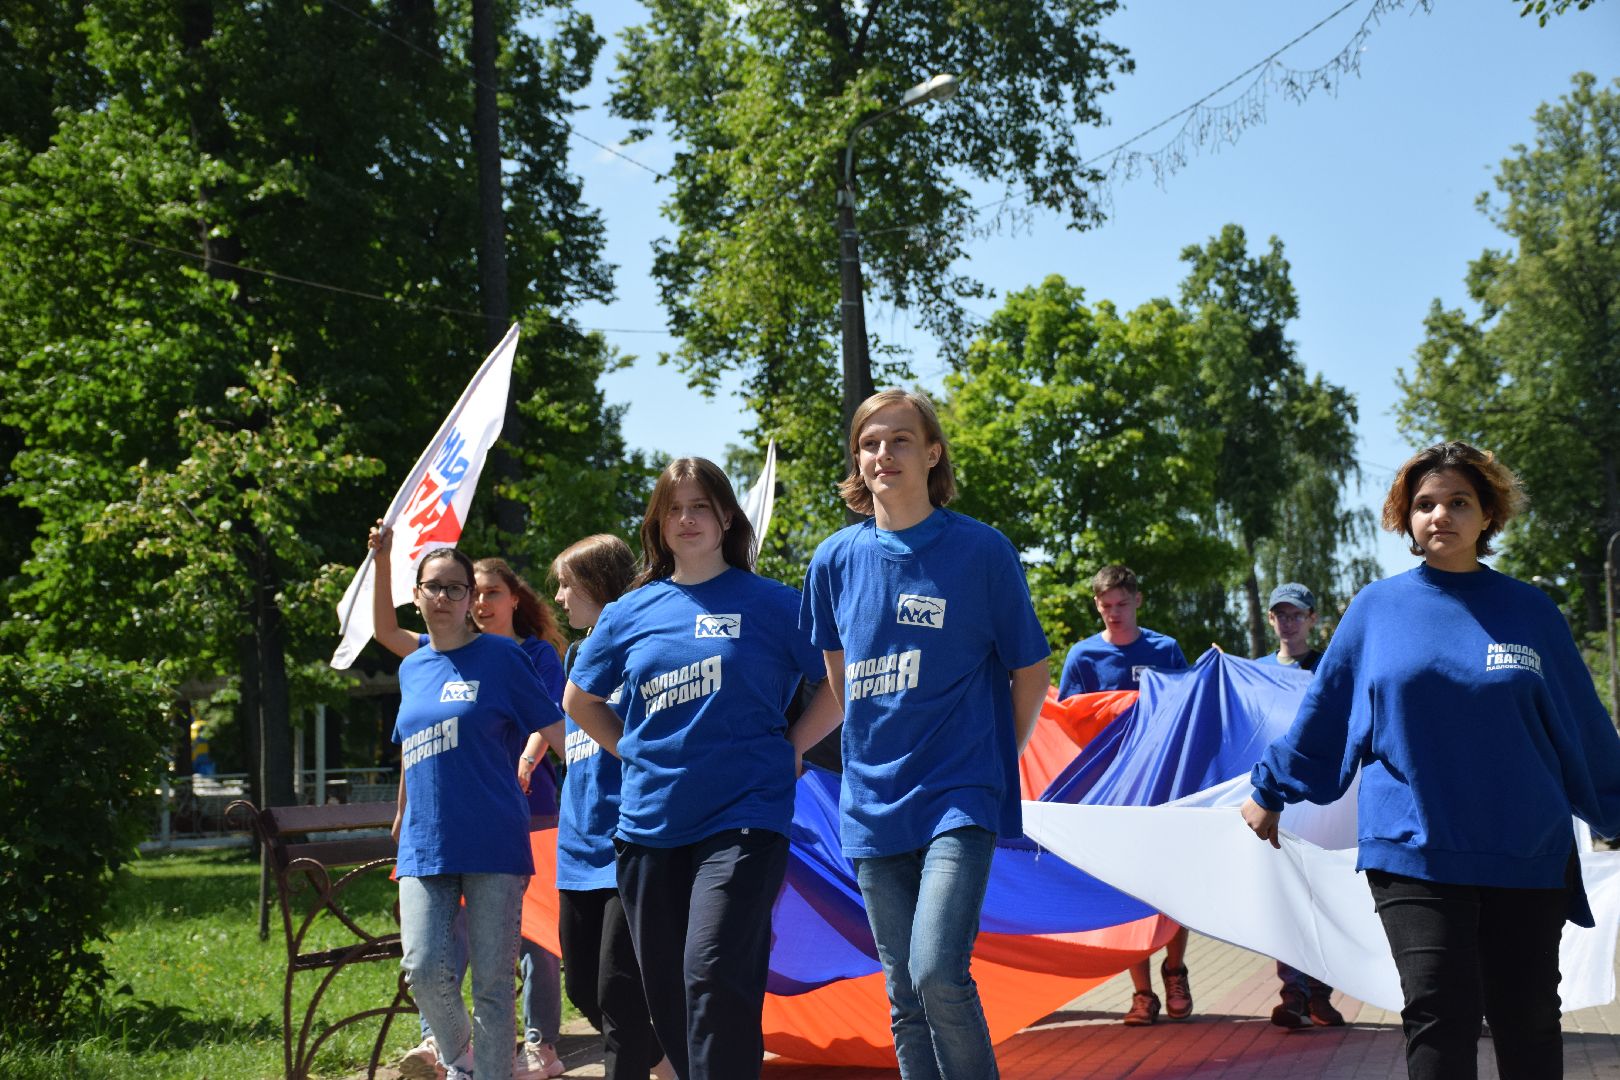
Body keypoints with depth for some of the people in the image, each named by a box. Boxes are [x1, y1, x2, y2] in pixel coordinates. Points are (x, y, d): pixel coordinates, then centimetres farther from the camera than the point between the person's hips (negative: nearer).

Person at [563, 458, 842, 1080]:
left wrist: (790, 745, -4)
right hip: (649, 823, 5)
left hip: (743, 815, -4)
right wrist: (632, 750, 11)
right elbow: (580, 699, 23)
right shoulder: (629, 612, 10)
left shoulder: (769, 603, 0)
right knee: (665, 991, 10)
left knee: (713, 977, -18)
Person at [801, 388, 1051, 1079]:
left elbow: (1031, 671, 3)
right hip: (873, 802, 4)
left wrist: (993, 761, 6)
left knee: (938, 974, -20)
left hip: (958, 796, -4)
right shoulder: (836, 560, 5)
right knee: (903, 995, 8)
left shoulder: (980, 550, -5)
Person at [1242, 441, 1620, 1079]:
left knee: (1529, 1027, 10)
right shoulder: (1376, 610, 3)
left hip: (1527, 856, 2)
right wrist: (1269, 792, 17)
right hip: (1414, 852, -1)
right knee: (1440, 1023, -8)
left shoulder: (1528, 612, 4)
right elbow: (1321, 713, 11)